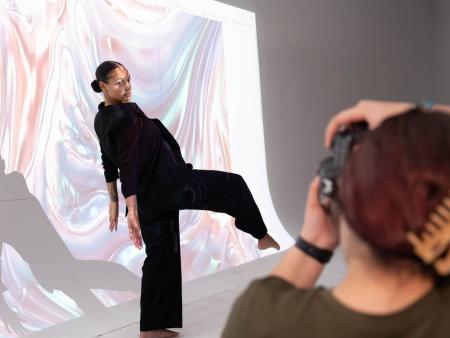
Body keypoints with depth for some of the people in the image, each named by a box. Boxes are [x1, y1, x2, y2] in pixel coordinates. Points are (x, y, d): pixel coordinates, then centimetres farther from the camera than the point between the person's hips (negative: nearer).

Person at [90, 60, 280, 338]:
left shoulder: (102, 119, 7)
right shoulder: (125, 116, -21)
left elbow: (109, 163, 15)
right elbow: (127, 166, -25)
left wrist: (114, 201, 23)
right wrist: (133, 211, -26)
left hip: (149, 197, 9)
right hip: (169, 186, -9)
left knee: (161, 254, 17)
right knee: (233, 185, 10)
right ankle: (262, 237, 30)